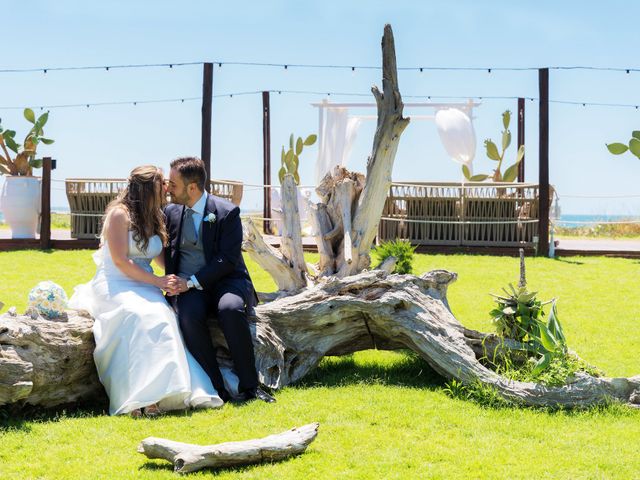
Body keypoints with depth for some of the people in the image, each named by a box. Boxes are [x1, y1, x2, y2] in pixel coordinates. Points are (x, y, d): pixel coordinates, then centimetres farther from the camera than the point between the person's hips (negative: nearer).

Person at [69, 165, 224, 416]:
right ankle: (141, 397, -43)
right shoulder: (120, 214, -4)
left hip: (144, 287, 6)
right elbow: (120, 261, -11)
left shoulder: (156, 219, 19)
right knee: (142, 317, -36)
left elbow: (162, 258, 24)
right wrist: (158, 281, -16)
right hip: (115, 285, -6)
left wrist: (177, 278, 4)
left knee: (163, 317, -27)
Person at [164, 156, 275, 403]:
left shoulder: (227, 212, -5)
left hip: (223, 280, -2)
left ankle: (248, 385, -26)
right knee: (189, 315, -31)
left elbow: (228, 260, -10)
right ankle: (216, 389, -27)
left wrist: (193, 281, -17)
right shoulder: (171, 211, 9)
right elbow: (166, 252, 20)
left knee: (230, 309, -35)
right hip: (186, 285, 2)